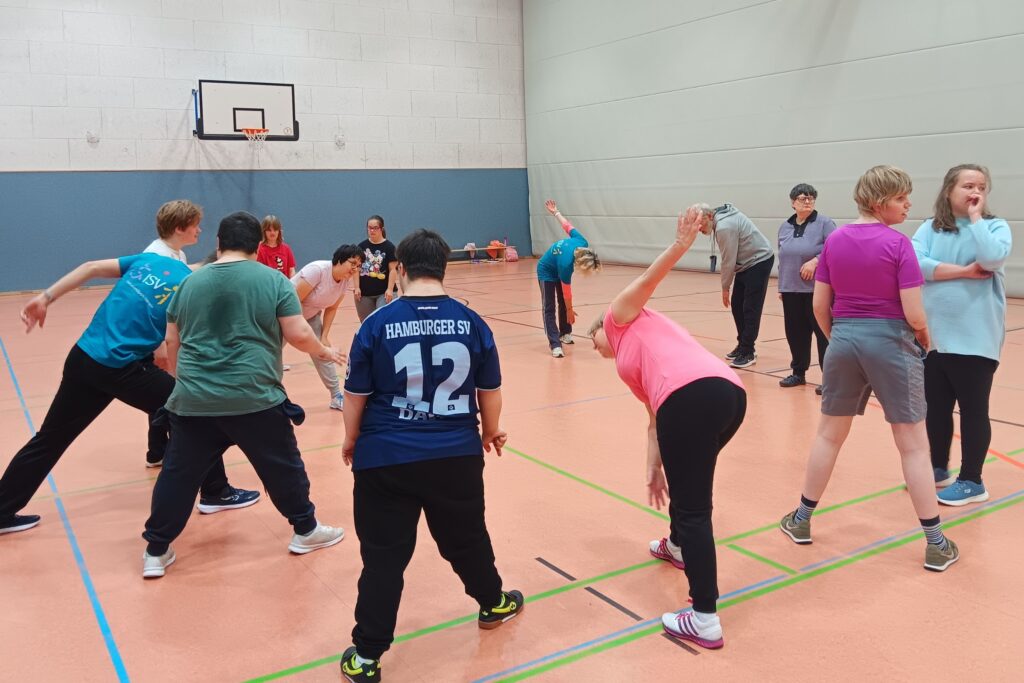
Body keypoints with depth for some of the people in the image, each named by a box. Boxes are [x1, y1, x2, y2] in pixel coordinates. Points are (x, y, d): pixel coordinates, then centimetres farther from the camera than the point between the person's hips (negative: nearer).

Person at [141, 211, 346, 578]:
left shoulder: (190, 282, 8)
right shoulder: (272, 280, -3)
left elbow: (172, 343, 15)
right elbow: (299, 335, -6)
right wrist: (324, 351, 14)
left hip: (194, 400, 3)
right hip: (255, 399, -3)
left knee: (179, 473, 14)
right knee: (282, 465, 14)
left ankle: (156, 552, 22)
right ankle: (306, 530, 29)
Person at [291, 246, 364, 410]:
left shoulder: (346, 280, -10)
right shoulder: (317, 270, -32)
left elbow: (331, 308, 1)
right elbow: (294, 300, -28)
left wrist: (324, 336, -3)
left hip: (311, 315, 7)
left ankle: (337, 397, 15)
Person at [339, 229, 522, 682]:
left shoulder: (377, 324, -9)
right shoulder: (471, 322, -3)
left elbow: (356, 395, -2)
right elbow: (490, 391, 5)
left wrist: (352, 440, 17)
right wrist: (490, 432, 24)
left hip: (386, 458, -2)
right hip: (457, 455, 2)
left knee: (383, 556, 7)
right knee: (467, 538, 23)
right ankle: (493, 604, 45)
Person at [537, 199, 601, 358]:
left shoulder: (583, 244, -28)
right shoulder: (566, 264, -41)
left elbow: (568, 226, -10)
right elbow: (567, 292, -25)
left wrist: (556, 212, 8)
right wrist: (570, 311, -12)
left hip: (558, 270, 7)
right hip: (547, 271, -7)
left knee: (563, 304, 12)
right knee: (549, 308, -12)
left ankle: (565, 334, 27)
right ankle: (555, 345, -19)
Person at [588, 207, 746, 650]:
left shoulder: (623, 319, 20)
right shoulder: (635, 370, 37)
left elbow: (647, 282, 4)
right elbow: (656, 420, 33)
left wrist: (681, 244, -10)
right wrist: (654, 470, 30)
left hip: (694, 394, -10)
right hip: (730, 394, 10)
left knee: (693, 509, -5)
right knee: (686, 486, 34)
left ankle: (704, 621, -1)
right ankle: (677, 546, 57)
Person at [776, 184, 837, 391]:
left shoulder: (824, 223, -4)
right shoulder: (785, 227, 13)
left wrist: (815, 261, -21)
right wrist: (781, 286, 18)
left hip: (818, 290, -5)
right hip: (791, 290, 5)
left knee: (823, 332, -3)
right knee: (795, 333, 10)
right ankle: (798, 372, 24)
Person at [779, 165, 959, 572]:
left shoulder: (834, 240, 2)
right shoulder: (899, 244, -12)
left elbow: (819, 306, 4)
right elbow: (915, 316, -14)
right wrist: (925, 342, 7)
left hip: (843, 340, 4)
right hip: (891, 344, -4)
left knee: (829, 434, 17)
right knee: (913, 445, 5)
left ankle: (802, 521, 26)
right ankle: (936, 545, 13)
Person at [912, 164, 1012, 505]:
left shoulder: (995, 227, -2)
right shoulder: (930, 228, 4)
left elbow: (992, 259, -23)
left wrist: (975, 216, -13)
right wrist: (964, 272, -16)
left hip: (974, 339, -3)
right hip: (932, 336, 3)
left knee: (973, 409, 6)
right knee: (935, 408, 14)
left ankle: (972, 481, 17)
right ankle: (938, 469, 31)